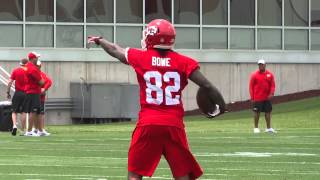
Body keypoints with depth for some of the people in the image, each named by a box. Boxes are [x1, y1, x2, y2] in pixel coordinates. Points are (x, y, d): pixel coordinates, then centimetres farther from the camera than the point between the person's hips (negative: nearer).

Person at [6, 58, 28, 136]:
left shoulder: (15, 71, 0)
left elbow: (10, 82, -4)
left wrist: (8, 92, 3)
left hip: (17, 93, 0)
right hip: (26, 94, 1)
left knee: (14, 111, 7)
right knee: (23, 112, 6)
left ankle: (14, 125, -16)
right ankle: (23, 130, 4)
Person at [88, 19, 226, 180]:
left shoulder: (140, 57, 3)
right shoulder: (183, 62, 1)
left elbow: (116, 50, 22)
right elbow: (207, 86, 0)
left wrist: (99, 41, 43)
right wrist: (222, 105, 17)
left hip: (147, 124, -1)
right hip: (174, 124, 1)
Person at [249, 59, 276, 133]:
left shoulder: (270, 74, 5)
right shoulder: (254, 75, -2)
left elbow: (272, 85, 6)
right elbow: (251, 86, -1)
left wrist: (271, 93, -11)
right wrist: (252, 98, -6)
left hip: (267, 98, 3)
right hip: (257, 98, -3)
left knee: (268, 112, 6)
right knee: (257, 112, 1)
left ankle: (268, 128, 14)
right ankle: (256, 128, 9)